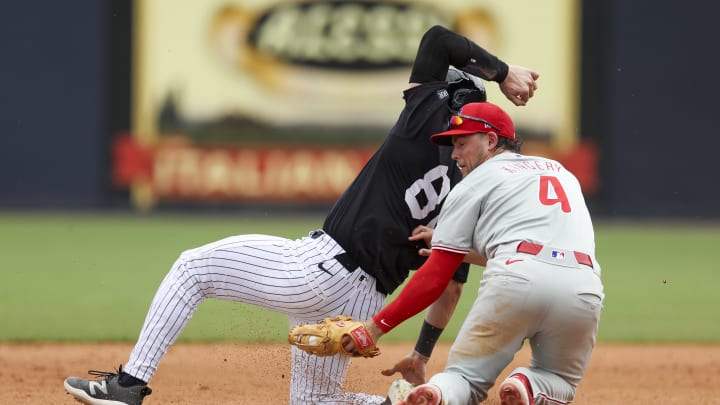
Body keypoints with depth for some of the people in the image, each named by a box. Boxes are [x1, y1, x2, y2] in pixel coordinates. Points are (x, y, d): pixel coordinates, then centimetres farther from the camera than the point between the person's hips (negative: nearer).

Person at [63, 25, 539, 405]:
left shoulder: (425, 118, -5)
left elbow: (437, 37, 2)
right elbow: (452, 287, 8)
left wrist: (502, 71, 3)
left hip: (318, 270, -6)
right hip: (365, 302, 6)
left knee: (193, 267, 11)